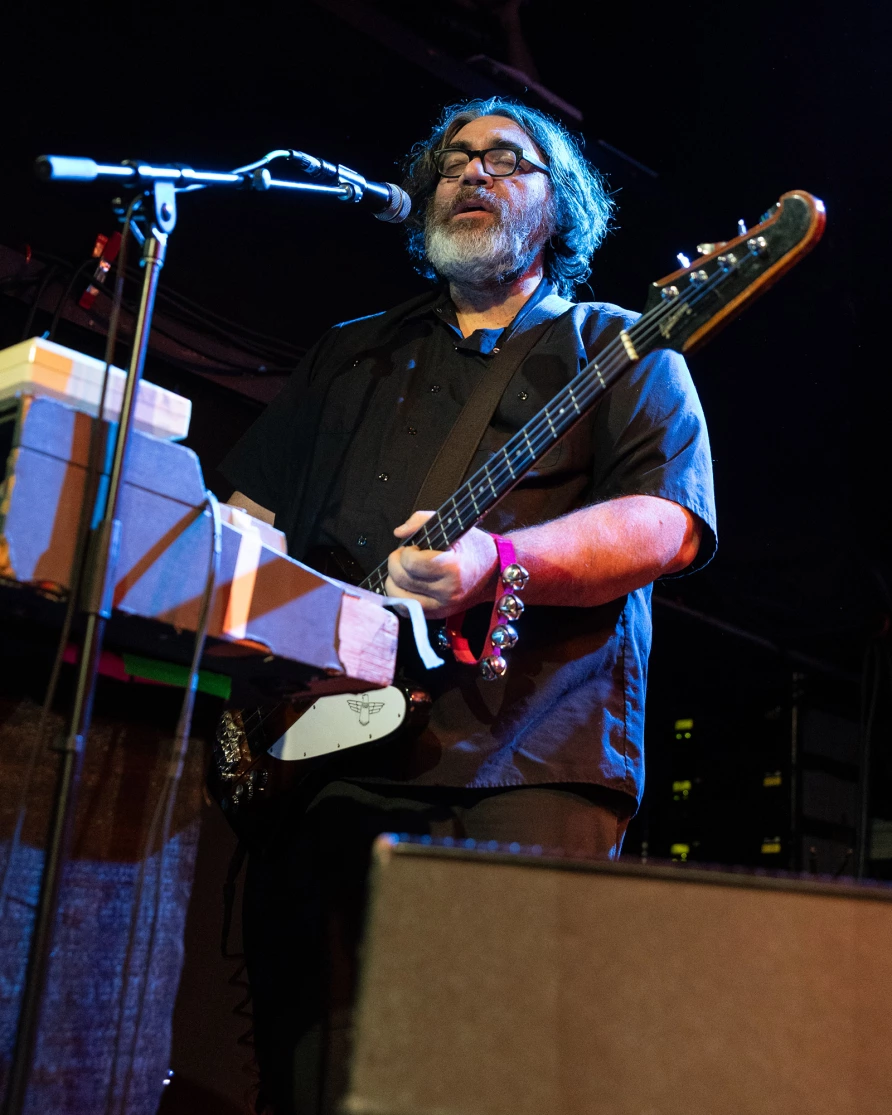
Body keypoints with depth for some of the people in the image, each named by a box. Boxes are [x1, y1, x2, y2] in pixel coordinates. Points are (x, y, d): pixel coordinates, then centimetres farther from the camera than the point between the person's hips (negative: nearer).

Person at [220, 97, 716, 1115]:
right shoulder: (350, 355, 25)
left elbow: (668, 523, -5)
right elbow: (251, 508, 25)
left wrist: (500, 562, -21)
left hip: (530, 770, -3)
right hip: (324, 759, 4)